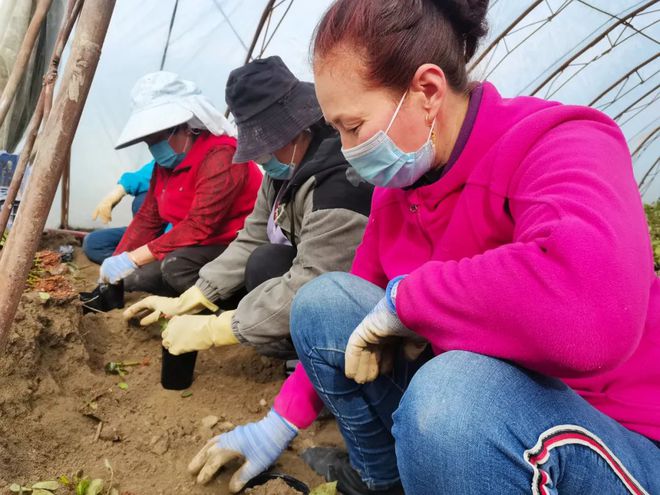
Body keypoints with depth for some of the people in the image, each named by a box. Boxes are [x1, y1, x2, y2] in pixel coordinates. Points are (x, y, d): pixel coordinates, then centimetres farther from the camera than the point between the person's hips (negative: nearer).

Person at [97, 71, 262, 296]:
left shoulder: (220, 157, -22)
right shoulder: (168, 161, 7)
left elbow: (198, 228, -29)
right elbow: (147, 218, 12)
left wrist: (132, 259, -27)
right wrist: (117, 263, 1)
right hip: (203, 249, 9)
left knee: (176, 265, -32)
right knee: (135, 277, -6)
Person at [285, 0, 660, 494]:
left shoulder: (559, 146, -21)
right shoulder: (397, 186, 0)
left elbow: (589, 313, -43)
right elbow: (361, 319, 9)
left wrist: (405, 297, -28)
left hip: (617, 442, -6)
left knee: (452, 393, -38)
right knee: (323, 301, -8)